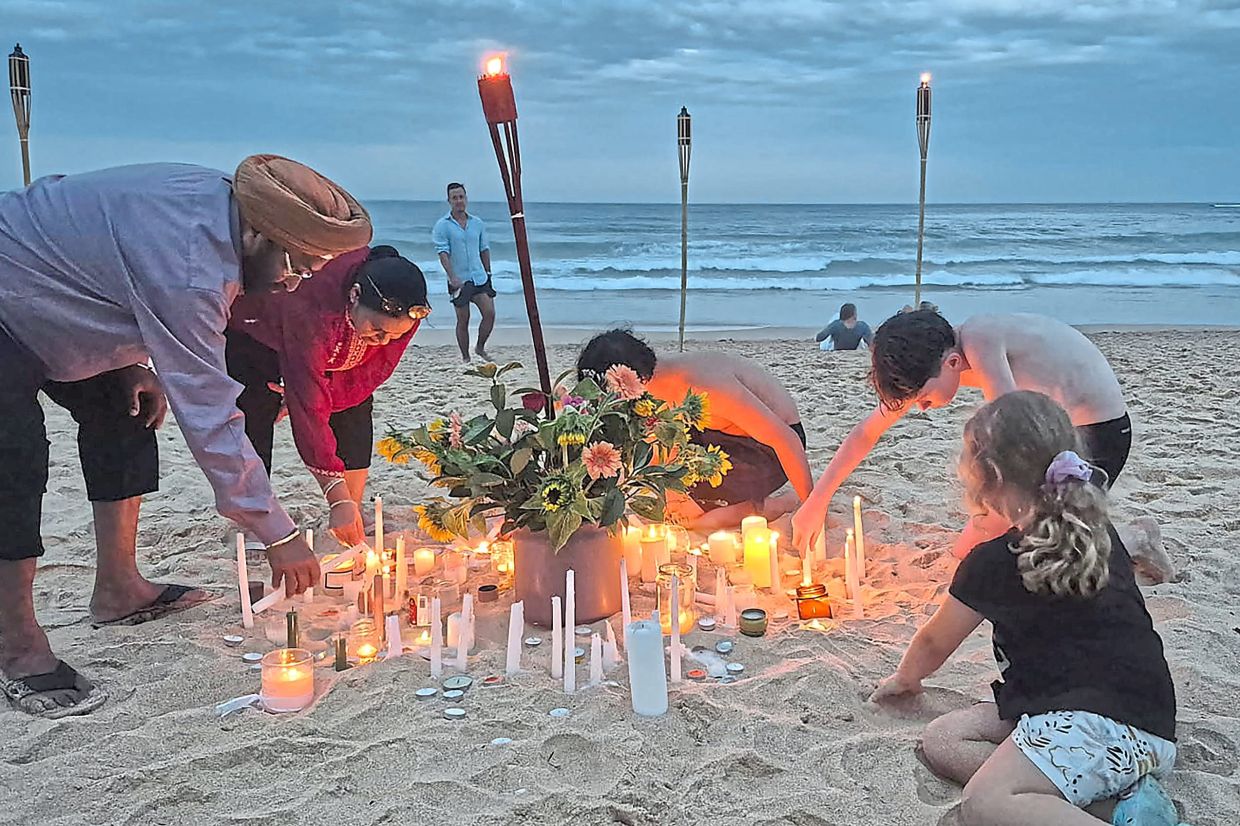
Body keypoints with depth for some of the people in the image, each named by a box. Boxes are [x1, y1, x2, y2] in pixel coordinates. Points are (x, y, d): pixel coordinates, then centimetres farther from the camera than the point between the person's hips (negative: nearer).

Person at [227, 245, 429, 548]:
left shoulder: (403, 311, -30)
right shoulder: (310, 311, -47)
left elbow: (372, 371, -16)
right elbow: (309, 410, -45)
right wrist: (338, 498, -46)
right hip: (253, 329, -4)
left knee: (356, 408, -8)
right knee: (255, 414, -17)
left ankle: (353, 527, 0)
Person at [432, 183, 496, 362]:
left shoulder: (477, 223, 9)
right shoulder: (442, 225, -5)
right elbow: (442, 252, -13)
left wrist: (488, 273, 17)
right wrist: (452, 277, -24)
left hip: (480, 277, 3)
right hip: (459, 281, -3)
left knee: (490, 313, -6)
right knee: (463, 320, 2)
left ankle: (480, 348, 15)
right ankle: (465, 357, 15)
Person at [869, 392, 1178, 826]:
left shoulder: (994, 561, -5)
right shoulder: (1101, 534, 14)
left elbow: (934, 644, 11)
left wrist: (903, 679, 32)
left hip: (1103, 722, -10)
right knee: (942, 739, 4)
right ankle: (1116, 789, -8)